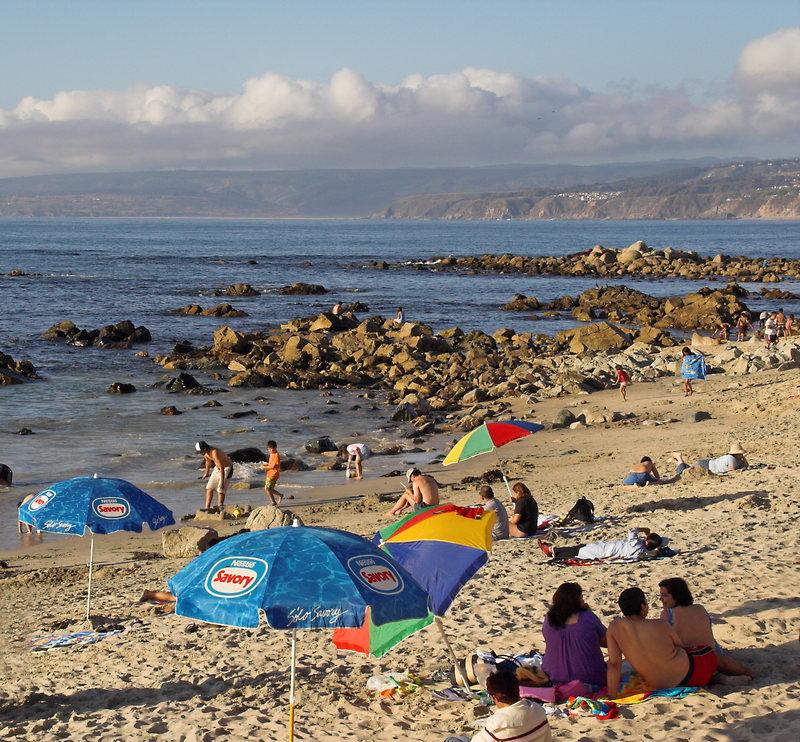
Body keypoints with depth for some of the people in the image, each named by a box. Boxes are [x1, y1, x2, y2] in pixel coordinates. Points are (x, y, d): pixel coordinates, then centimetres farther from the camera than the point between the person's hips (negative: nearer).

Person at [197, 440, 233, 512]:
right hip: (217, 468, 9)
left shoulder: (214, 453, -34)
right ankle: (207, 508, 5)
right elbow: (208, 462, 15)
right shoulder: (206, 453, -8)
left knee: (220, 490, -13)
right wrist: (207, 473, 29)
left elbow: (221, 468, -34)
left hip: (226, 468, -9)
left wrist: (222, 482, -33)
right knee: (209, 487, 3)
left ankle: (219, 508, -7)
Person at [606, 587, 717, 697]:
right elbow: (679, 644, 0)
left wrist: (612, 696, -13)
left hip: (659, 686, 4)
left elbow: (613, 663, -16)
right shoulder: (660, 625, -18)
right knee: (709, 651, 25)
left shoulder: (614, 627, -14)